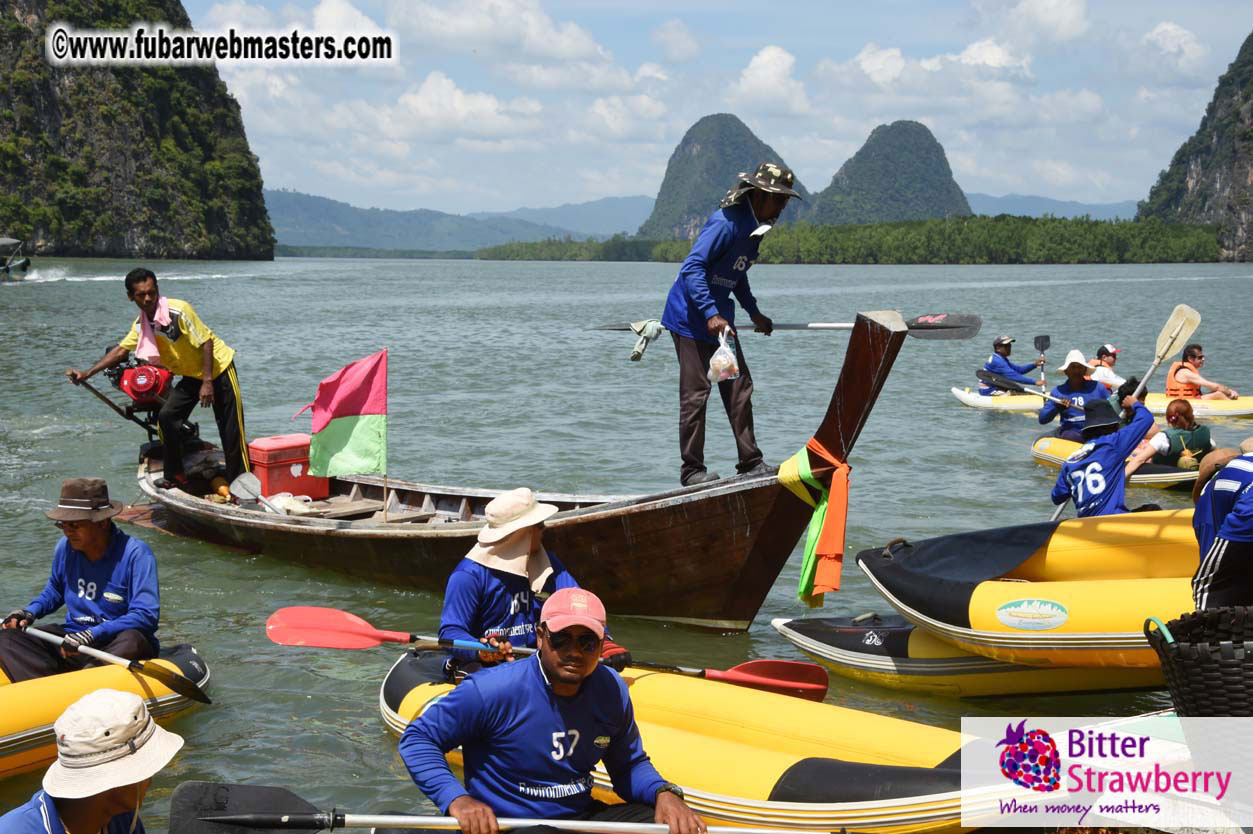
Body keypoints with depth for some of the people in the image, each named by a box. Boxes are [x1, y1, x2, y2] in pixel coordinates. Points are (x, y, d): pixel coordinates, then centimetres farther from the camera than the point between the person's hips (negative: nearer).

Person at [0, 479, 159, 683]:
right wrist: (30, 612, 6)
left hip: (115, 644, -5)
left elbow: (146, 616, -21)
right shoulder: (65, 547, 4)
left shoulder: (136, 553, -14)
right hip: (72, 636, 6)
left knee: (131, 641, -39)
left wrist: (92, 635, -29)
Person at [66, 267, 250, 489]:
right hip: (191, 375, 7)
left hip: (218, 367, -7)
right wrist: (86, 374, 1)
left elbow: (206, 342, -22)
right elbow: (121, 350, 7)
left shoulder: (178, 310, -23)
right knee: (167, 417, -2)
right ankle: (175, 477, 11)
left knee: (231, 429, -8)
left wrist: (207, 382, -23)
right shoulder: (140, 325, 0)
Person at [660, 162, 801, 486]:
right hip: (692, 317, -10)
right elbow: (691, 268, -26)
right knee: (696, 393, -6)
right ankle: (692, 469, 2)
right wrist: (710, 314, -33)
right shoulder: (725, 223, -19)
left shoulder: (754, 228, 11)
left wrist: (754, 313, 23)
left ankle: (750, 462, 16)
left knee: (739, 389, 9)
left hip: (720, 318, 10)